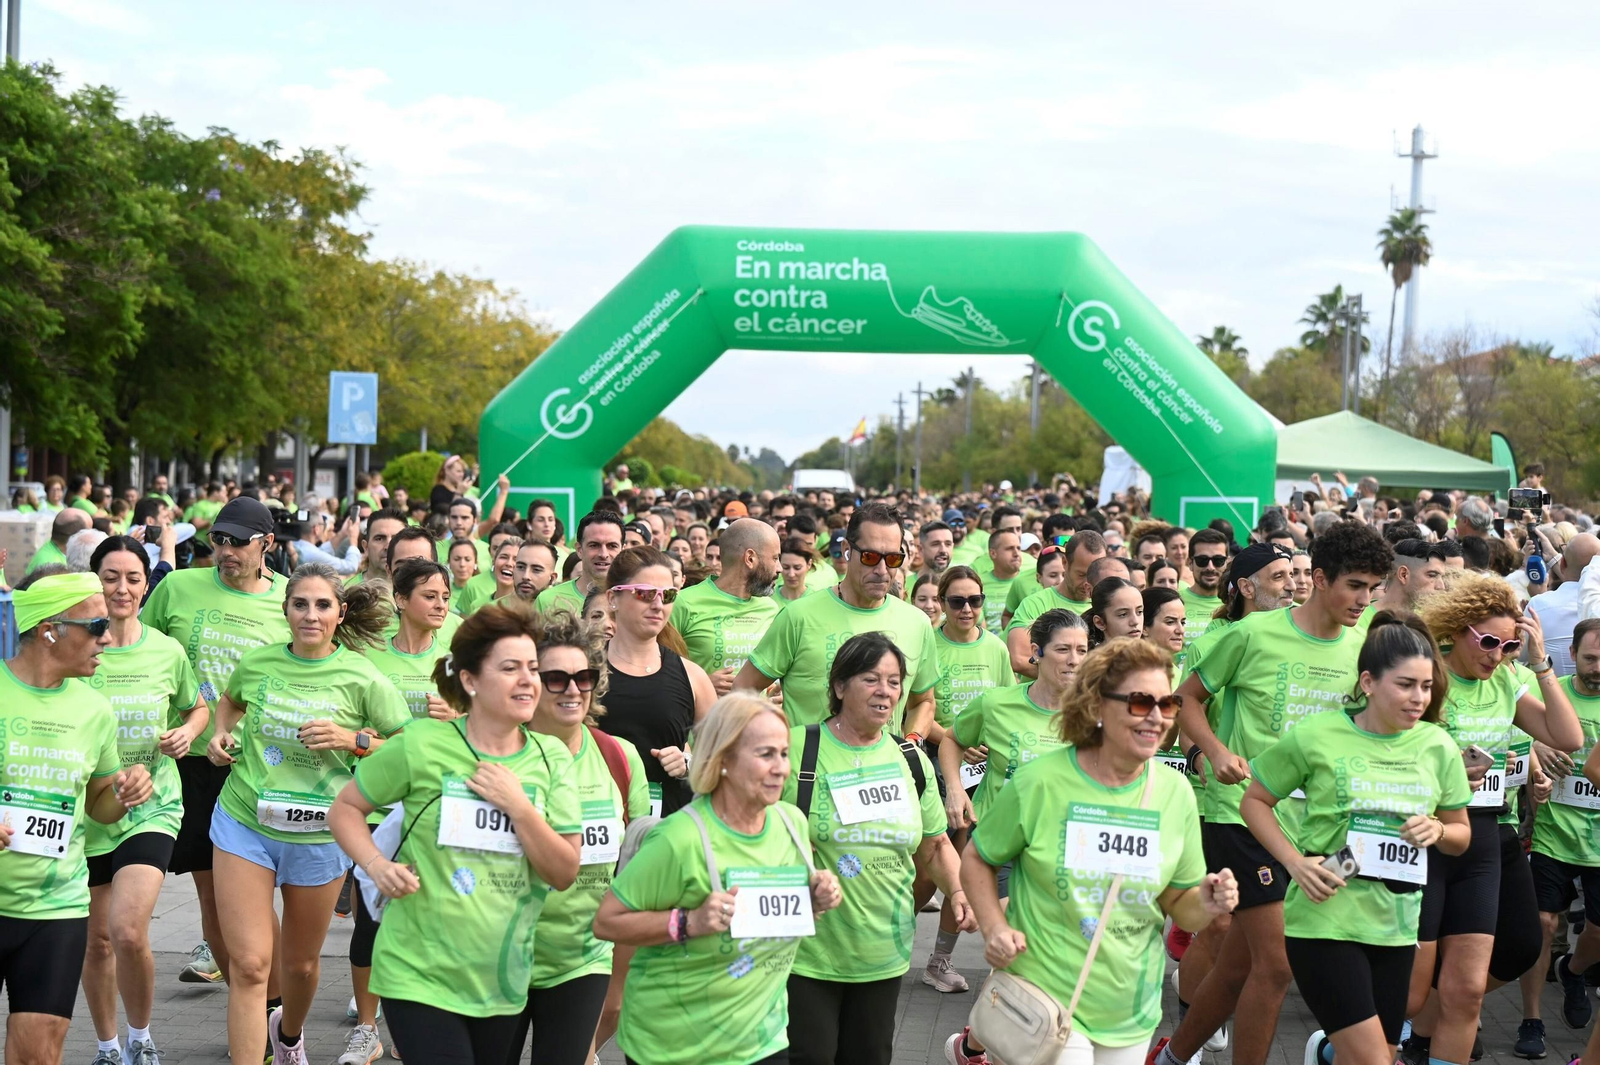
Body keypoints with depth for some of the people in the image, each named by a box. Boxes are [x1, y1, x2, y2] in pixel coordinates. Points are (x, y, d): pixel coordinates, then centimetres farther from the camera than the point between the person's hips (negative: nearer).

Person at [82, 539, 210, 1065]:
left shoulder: (167, 651, -1)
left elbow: (198, 708, 16)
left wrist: (185, 734, -3)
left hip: (151, 806, -1)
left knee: (128, 932, -18)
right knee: (97, 941, 12)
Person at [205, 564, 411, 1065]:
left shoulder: (362, 679, -9)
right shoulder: (257, 662, -2)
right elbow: (231, 700, 22)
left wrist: (355, 740, -19)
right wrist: (221, 735, 3)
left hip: (320, 835, 0)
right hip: (244, 822, 0)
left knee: (301, 962, 19)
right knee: (249, 964, -9)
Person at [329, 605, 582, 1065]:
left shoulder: (551, 758, 3)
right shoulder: (421, 746, -8)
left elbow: (565, 873, -2)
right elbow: (344, 809, 3)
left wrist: (518, 805, -15)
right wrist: (377, 865, -15)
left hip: (502, 983, 4)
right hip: (420, 975, -4)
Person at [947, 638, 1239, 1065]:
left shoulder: (1175, 793, -2)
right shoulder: (1041, 782, -11)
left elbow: (1179, 907, 5)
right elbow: (977, 860, 1)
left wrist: (1206, 904, -15)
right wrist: (994, 927, -13)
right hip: (1045, 994, -4)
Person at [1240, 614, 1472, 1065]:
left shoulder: (1438, 747, 3)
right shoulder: (1318, 735, -9)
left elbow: (1461, 836, 14)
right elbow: (1254, 801, 1)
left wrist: (1438, 830, -9)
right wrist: (1295, 861, -12)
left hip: (1395, 924, 5)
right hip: (1325, 918, -5)